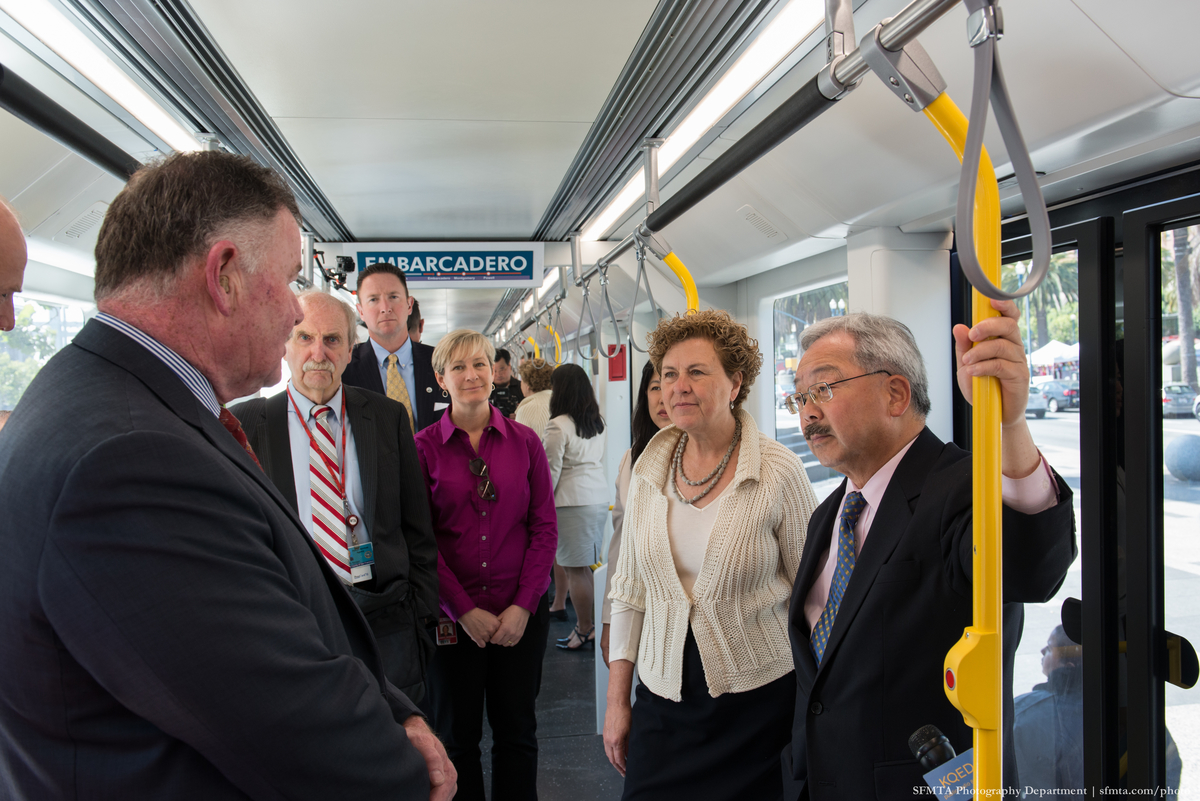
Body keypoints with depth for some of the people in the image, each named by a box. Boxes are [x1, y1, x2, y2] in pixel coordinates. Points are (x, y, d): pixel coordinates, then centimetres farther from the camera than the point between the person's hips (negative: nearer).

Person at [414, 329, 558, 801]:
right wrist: (464, 610, -10)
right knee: (457, 735, 14)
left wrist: (524, 605, -8)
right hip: (453, 616, -1)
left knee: (517, 731, 13)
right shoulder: (424, 447, -4)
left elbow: (544, 527, 0)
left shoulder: (525, 442, 0)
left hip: (520, 612, 1)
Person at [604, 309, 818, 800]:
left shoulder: (779, 472, -11)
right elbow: (629, 590, 7)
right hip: (662, 698, 4)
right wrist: (617, 701, 8)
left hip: (759, 700, -3)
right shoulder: (649, 470, 1)